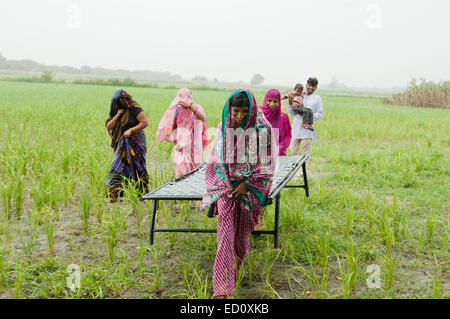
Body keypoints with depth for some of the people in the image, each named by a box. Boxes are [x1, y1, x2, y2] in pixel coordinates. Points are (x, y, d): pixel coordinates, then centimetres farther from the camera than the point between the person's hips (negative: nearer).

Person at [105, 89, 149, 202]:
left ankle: (144, 194, 11)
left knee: (137, 167, -1)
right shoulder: (115, 110, 7)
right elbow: (109, 127, 2)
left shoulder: (134, 108, -10)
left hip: (135, 142, -5)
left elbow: (145, 123, -14)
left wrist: (131, 130, -20)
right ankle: (112, 196, -6)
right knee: (117, 167, -4)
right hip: (121, 144, 5)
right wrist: (117, 115, -11)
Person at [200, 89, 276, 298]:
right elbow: (214, 158, 12)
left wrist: (247, 184, -10)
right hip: (225, 186, 1)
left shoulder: (261, 128, -9)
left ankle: (237, 269, 38)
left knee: (242, 233, 10)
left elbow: (267, 163, -5)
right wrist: (222, 184, 6)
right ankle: (224, 288, -9)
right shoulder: (224, 127, 1)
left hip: (250, 187, -1)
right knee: (225, 234, -8)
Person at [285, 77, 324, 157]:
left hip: (307, 129, -2)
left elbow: (320, 114, 3)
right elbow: (294, 113, 15)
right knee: (293, 152, 3)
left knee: (305, 155, -3)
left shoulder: (317, 98, 7)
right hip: (296, 129, 3)